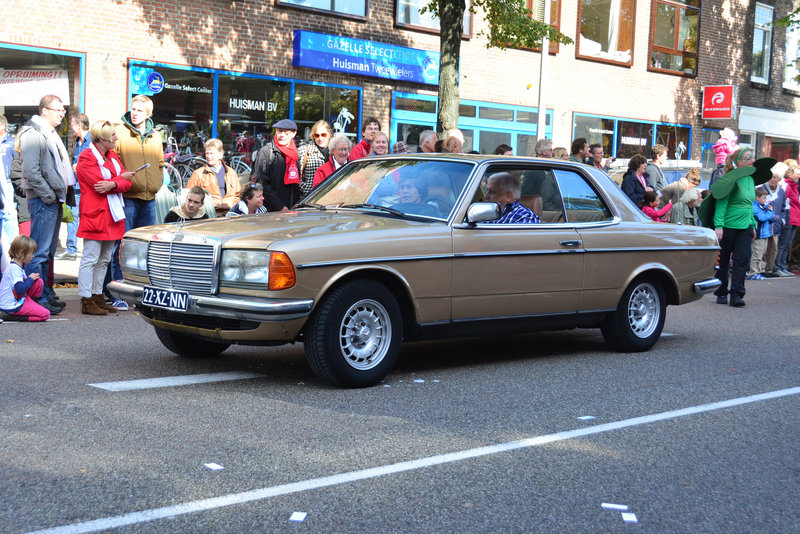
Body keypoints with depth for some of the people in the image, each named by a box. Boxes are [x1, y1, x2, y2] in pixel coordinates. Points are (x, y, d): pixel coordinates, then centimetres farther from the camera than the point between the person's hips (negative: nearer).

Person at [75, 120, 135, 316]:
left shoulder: (112, 156, 16)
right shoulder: (86, 158, -8)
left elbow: (127, 182, 6)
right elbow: (100, 184, -17)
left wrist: (112, 184, -15)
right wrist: (121, 178, -3)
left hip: (112, 215, 8)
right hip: (94, 215, -8)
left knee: (104, 259, 12)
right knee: (90, 259, -6)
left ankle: (97, 297, 19)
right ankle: (86, 302, -3)